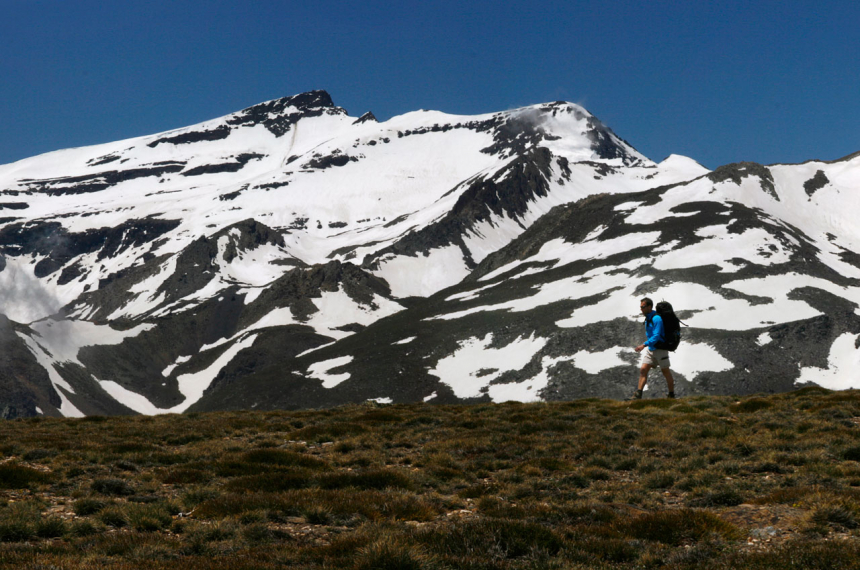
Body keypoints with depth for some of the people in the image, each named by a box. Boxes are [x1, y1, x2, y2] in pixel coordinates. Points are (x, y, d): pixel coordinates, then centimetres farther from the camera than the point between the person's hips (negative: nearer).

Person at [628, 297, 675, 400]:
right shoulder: (648, 318, 9)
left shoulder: (656, 318, -19)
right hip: (650, 349, 8)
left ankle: (671, 395, 17)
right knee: (643, 369, -4)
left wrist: (644, 344, -32)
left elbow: (656, 336, -26)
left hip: (660, 348, -8)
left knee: (665, 371, 4)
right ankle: (638, 394, -8)